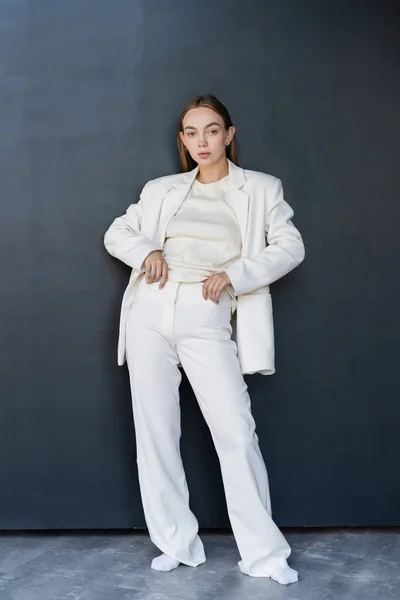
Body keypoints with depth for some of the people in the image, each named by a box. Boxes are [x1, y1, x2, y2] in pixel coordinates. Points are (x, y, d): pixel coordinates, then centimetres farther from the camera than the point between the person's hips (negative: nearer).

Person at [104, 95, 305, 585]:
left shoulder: (261, 189, 12)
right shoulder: (161, 190, 17)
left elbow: (290, 246, 3)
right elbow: (116, 233, 20)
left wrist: (234, 274, -12)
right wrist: (145, 251, -2)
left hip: (207, 319, -3)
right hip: (151, 311, 3)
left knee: (237, 431, -10)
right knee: (155, 431, 3)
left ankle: (263, 554, 1)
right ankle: (177, 544, 15)